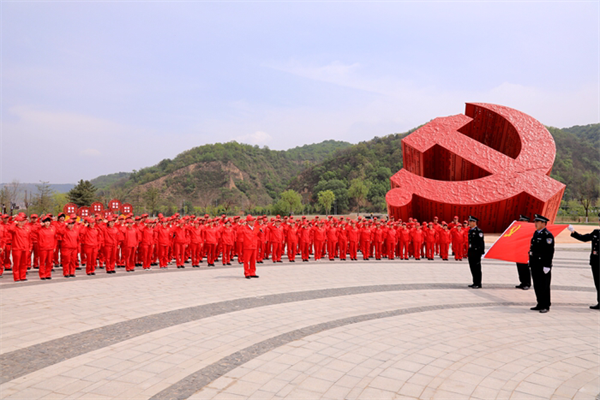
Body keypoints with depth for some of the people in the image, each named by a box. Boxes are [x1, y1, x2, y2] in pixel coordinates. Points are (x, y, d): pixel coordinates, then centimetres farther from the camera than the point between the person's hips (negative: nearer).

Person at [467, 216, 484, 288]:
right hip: (471, 252, 8)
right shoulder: (470, 230, 14)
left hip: (476, 252, -8)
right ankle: (475, 283, 20)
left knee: (477, 268, -3)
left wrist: (481, 252, -17)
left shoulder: (478, 231, -11)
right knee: (472, 268, 11)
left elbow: (481, 242, -14)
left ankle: (478, 284, 3)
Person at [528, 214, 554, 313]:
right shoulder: (536, 233, 14)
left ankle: (546, 306, 7)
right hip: (535, 264, 9)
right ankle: (540, 304, 21)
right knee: (537, 285, 12)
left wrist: (547, 266, -19)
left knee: (544, 286, -1)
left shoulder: (548, 235, -13)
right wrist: (531, 260, 20)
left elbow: (550, 252, -17)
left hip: (543, 265, -9)